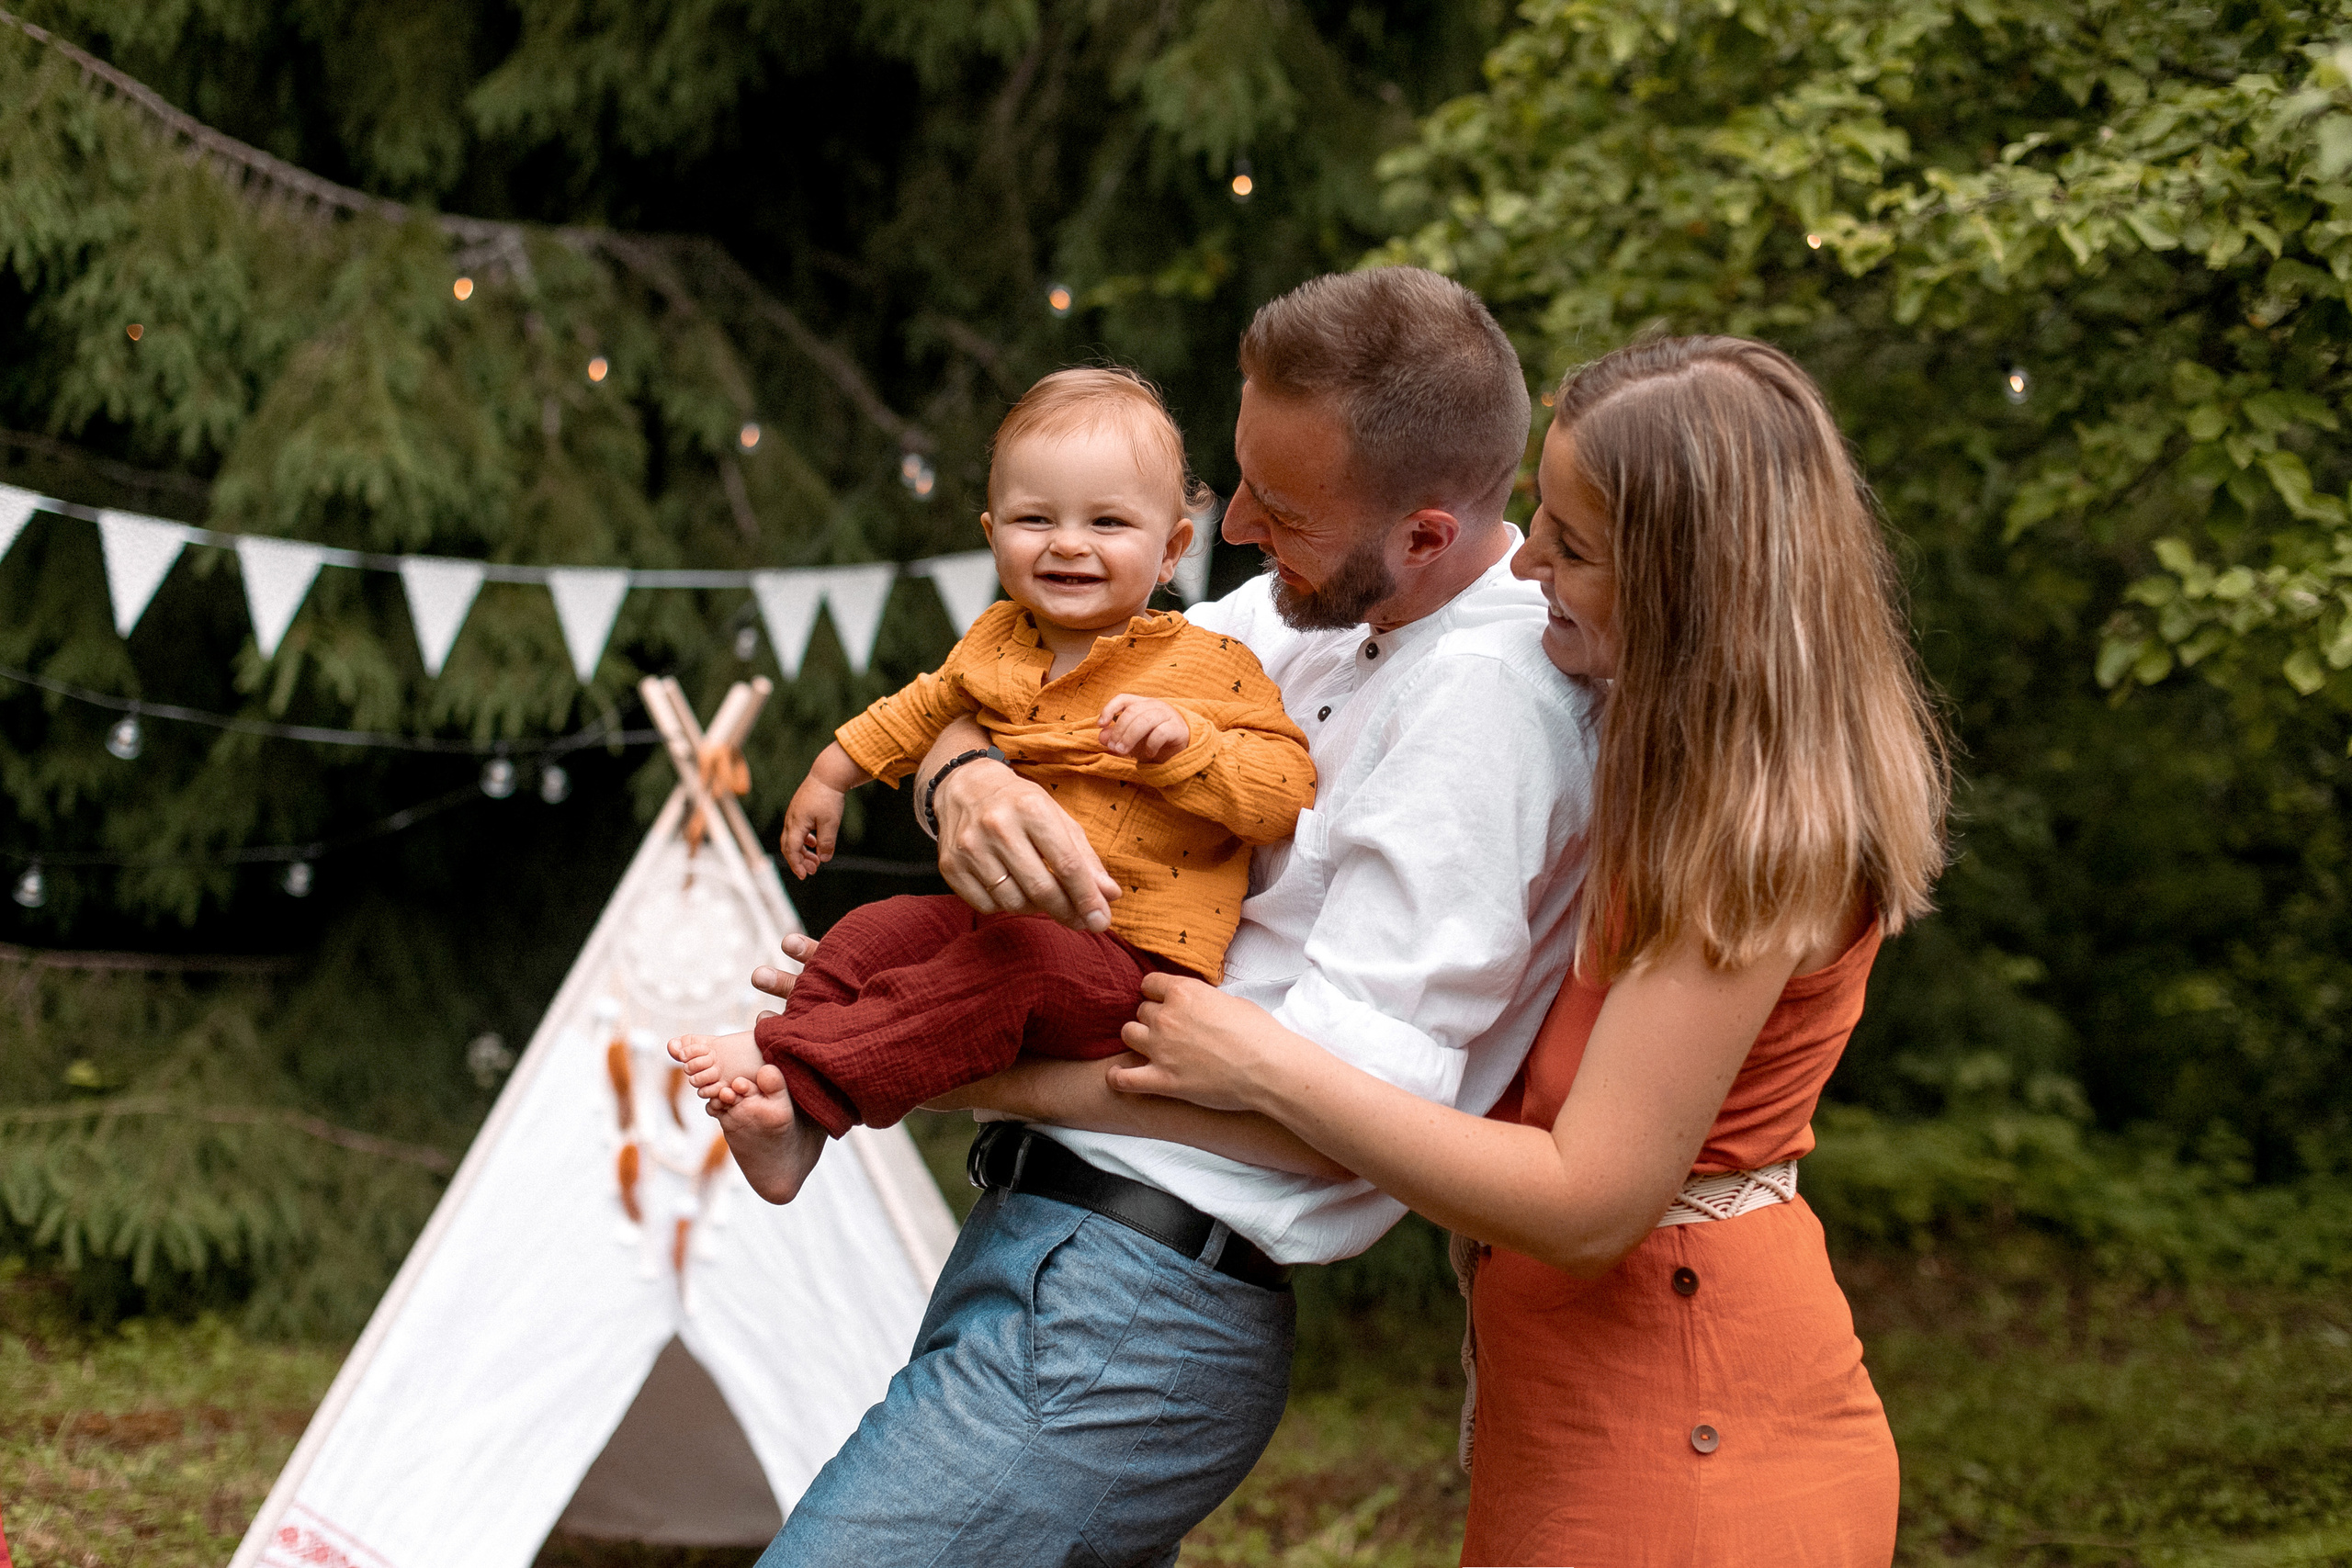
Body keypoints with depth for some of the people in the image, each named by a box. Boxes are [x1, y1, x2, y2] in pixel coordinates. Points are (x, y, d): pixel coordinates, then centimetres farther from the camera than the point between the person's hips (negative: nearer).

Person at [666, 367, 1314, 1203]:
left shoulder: (1209, 665, -7)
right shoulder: (995, 644, 12)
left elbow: (1285, 790, -13)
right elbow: (925, 709, 34)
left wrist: (1181, 741, -27)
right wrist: (831, 775, 40)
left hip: (1133, 956, -7)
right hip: (1001, 915, 7)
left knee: (1010, 965, -33)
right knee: (871, 932, -10)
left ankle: (791, 1071, -39)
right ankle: (794, 1130, -18)